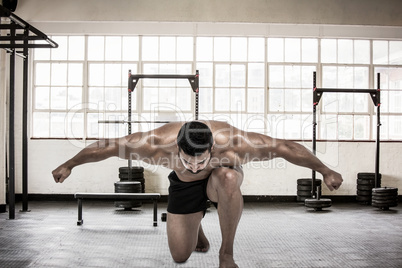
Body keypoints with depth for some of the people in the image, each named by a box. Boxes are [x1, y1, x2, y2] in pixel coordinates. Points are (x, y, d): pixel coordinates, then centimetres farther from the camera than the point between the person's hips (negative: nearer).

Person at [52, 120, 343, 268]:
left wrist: (325, 170, -21)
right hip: (184, 186, 1)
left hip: (220, 178, -1)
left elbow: (285, 147, -29)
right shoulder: (157, 142, -37)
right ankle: (196, 223, 35)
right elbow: (106, 146, -22)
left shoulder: (233, 141, -40)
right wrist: (69, 165, -10)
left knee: (228, 177, -40)